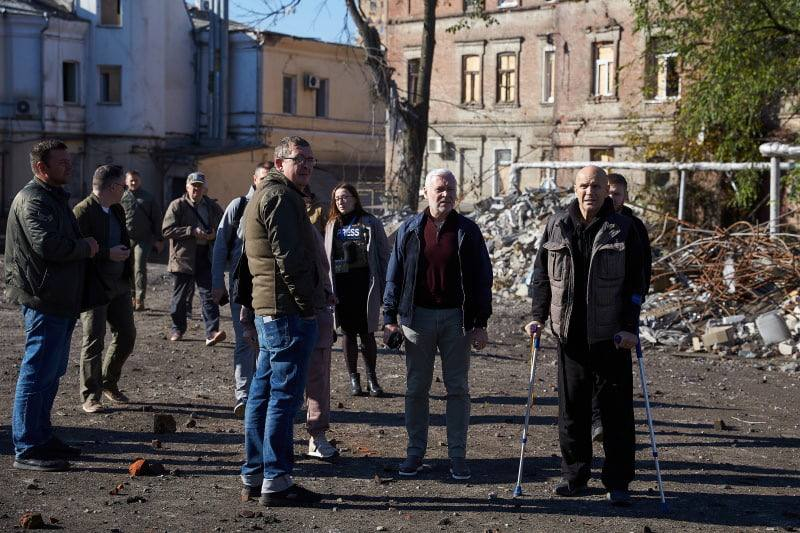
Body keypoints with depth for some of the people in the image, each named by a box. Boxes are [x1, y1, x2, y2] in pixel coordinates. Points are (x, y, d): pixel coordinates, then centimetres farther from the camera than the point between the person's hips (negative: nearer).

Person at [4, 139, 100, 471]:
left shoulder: (54, 197, 20)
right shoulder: (33, 200, -14)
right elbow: (48, 245, -27)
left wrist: (85, 246, 8)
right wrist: (85, 247, -12)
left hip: (61, 300, 11)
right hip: (44, 299, -11)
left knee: (52, 371, 16)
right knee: (38, 372, -7)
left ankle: (42, 437, 27)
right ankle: (27, 450, -3)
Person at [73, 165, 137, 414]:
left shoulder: (117, 210, 13)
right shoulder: (82, 212, -14)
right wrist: (108, 254, -22)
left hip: (119, 285, 8)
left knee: (127, 335, 9)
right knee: (94, 341, -3)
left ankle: (109, 383, 28)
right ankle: (90, 396, 6)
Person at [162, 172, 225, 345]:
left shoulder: (213, 207, 10)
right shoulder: (177, 205, 0)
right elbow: (167, 230, -9)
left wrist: (214, 234, -3)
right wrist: (192, 231, -18)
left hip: (206, 258, 2)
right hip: (183, 258, -2)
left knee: (209, 295, -7)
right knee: (181, 296, 9)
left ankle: (212, 332, -13)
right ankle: (178, 329, 26)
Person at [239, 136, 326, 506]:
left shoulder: (263, 195, 22)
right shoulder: (281, 197, -12)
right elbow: (288, 257, -20)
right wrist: (308, 305, -15)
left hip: (267, 308, 11)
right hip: (289, 309, -11)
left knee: (263, 393, 13)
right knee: (284, 396, -6)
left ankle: (254, 476, 21)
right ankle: (275, 482, -2)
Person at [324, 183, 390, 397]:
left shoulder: (370, 223, 4)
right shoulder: (331, 225, 12)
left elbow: (384, 255, 3)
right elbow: (325, 257, 12)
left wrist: (383, 287, -3)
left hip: (365, 285, -2)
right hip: (341, 287, 2)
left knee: (367, 333, 2)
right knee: (348, 332, 6)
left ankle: (371, 378, 14)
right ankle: (353, 378, 15)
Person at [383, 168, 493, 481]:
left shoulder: (467, 231, 2)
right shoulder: (410, 230, 4)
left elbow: (481, 278, 3)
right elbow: (394, 276, 6)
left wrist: (480, 323, -2)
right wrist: (390, 318, 0)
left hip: (456, 317, 0)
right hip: (418, 315, 1)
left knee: (457, 388, 4)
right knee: (416, 388, 6)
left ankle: (457, 455, 12)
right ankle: (415, 451, 16)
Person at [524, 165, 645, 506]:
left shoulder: (622, 229, -1)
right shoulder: (557, 225, 5)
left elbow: (634, 282, -3)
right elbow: (542, 274, 11)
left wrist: (629, 327, -11)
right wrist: (538, 316, 3)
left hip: (611, 335, -2)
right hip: (569, 333, 3)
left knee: (616, 410, 2)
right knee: (571, 408, 10)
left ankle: (617, 483, 11)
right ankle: (574, 476, 22)